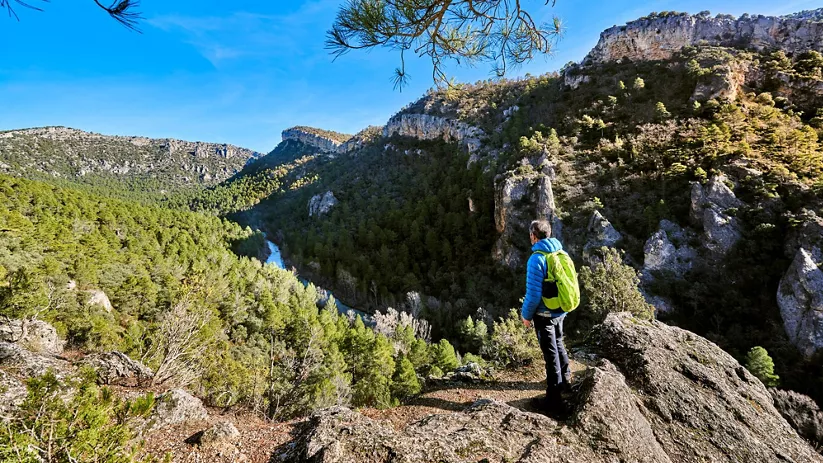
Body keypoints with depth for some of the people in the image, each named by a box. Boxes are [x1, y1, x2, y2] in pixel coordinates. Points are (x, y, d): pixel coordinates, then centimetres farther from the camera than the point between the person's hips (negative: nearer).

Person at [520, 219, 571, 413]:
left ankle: (554, 398, 15)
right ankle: (565, 379, 46)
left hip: (545, 314, -7)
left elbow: (534, 293, -23)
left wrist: (526, 314, -9)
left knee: (550, 352, 3)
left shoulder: (537, 259, -23)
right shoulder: (561, 253, 0)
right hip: (560, 310, 7)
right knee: (558, 344, 27)